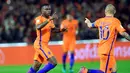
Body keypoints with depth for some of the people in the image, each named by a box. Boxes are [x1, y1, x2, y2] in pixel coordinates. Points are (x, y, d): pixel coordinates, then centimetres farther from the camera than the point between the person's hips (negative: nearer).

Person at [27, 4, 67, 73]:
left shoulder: (50, 18, 13)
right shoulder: (39, 19, -13)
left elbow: (53, 29, 24)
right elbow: (38, 27, -33)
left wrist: (61, 30, 4)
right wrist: (49, 19, -37)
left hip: (44, 44, 9)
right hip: (40, 44, -9)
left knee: (35, 67, 11)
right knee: (53, 62, -16)